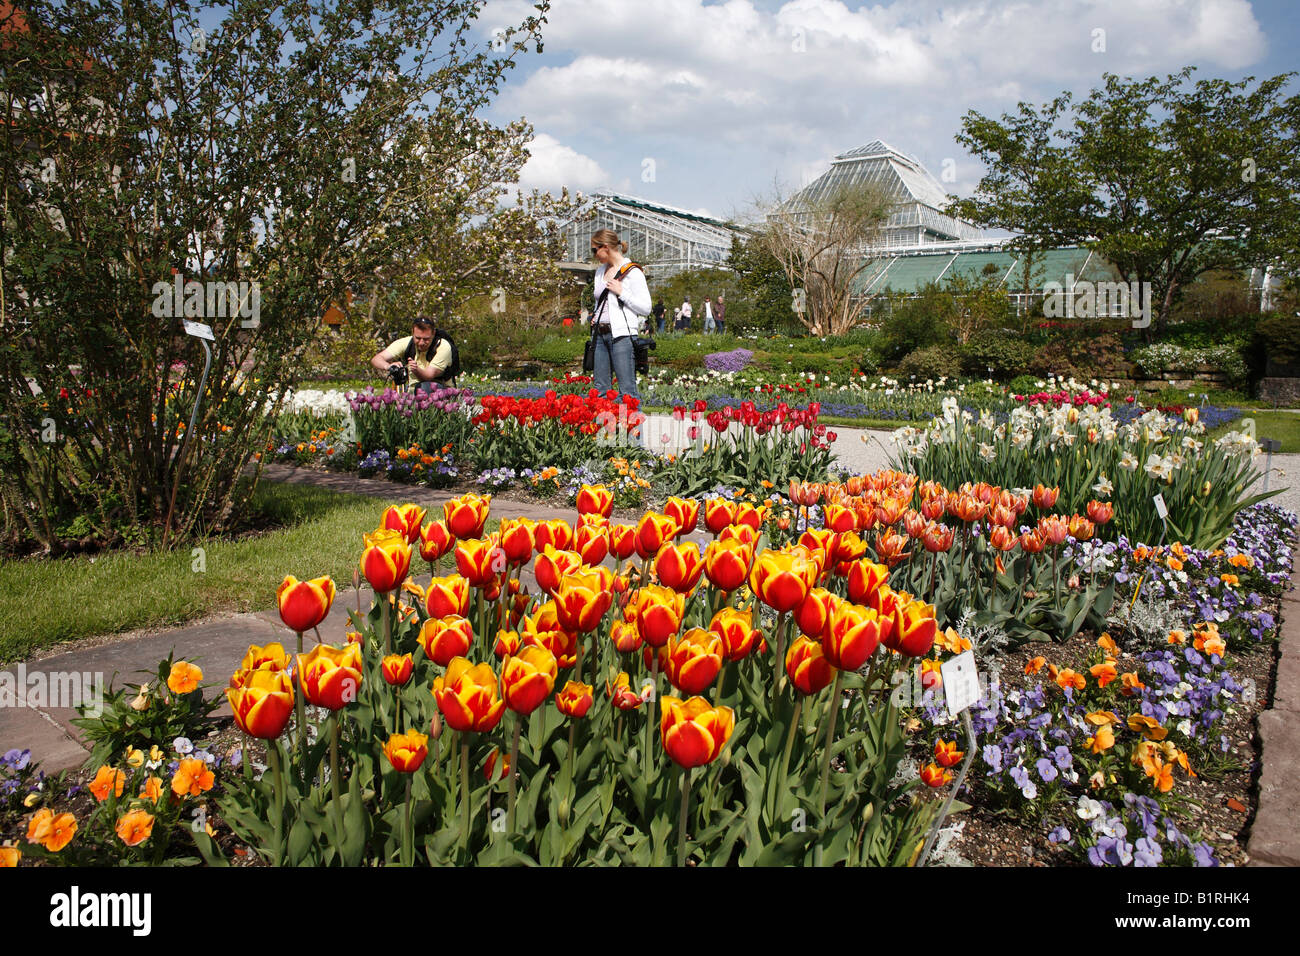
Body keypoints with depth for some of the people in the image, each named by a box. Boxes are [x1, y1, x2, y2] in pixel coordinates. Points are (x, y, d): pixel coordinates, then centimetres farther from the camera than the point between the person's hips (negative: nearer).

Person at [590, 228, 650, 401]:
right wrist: (595, 316, 13)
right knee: (600, 388, 7)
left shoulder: (632, 272, -5)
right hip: (601, 335, 7)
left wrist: (621, 292, -13)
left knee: (627, 390, -10)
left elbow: (646, 308, -9)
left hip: (622, 335, -7)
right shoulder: (600, 271, 18)